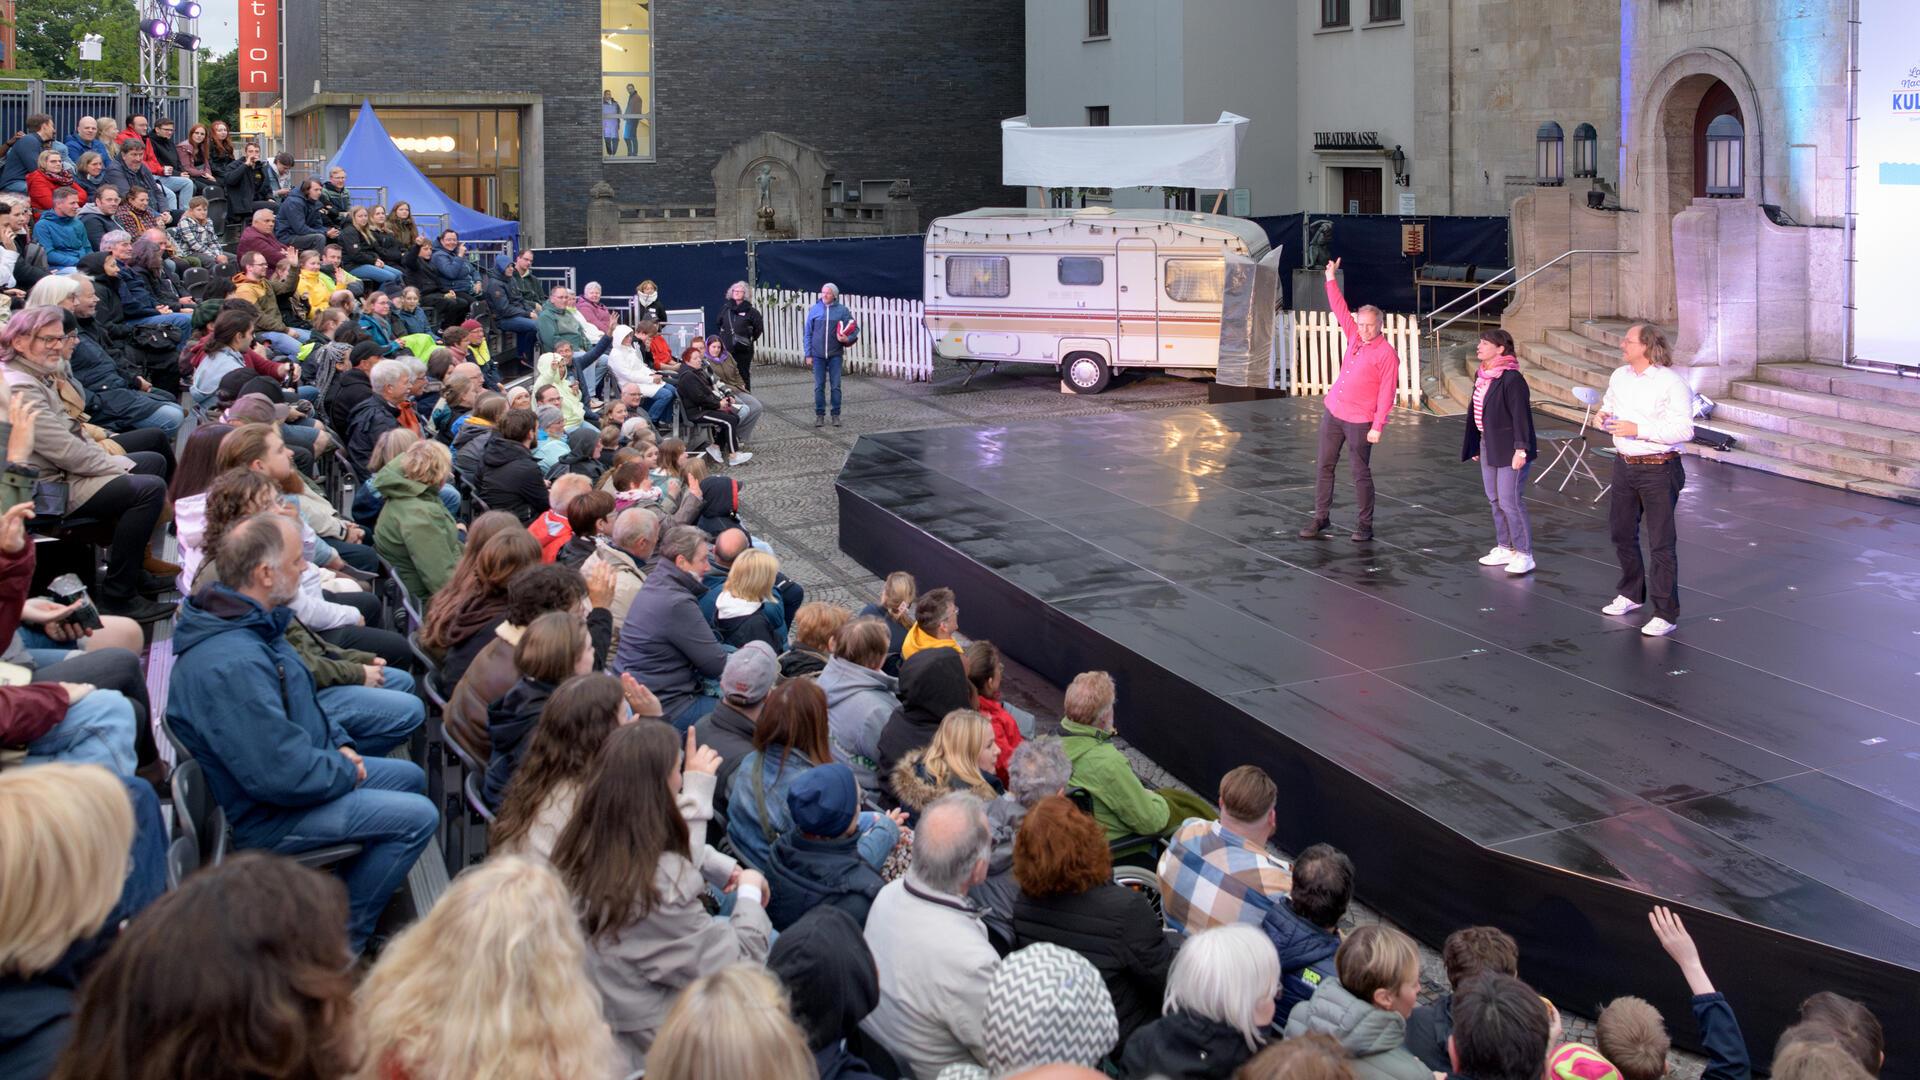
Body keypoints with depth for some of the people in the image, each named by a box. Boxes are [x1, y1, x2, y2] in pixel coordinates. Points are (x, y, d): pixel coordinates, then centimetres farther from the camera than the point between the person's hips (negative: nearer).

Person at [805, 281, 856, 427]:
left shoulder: (842, 310, -2)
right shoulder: (814, 310, 0)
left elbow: (854, 329, 3)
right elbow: (808, 333, 5)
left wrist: (848, 339, -19)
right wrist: (808, 355, 2)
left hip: (835, 355, -1)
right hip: (818, 355, 1)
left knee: (836, 386, 3)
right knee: (819, 386, 5)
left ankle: (836, 415, 12)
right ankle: (819, 415, 13)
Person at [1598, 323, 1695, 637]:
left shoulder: (1671, 383, -16)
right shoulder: (1619, 376, 7)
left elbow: (1684, 430, -21)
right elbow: (1609, 407, 23)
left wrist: (1638, 430, -25)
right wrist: (1604, 418, -2)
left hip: (1658, 470, -8)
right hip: (1624, 466, 8)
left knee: (1661, 543, -4)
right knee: (1621, 533, 18)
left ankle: (1666, 614, 1)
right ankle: (1631, 594, 37)